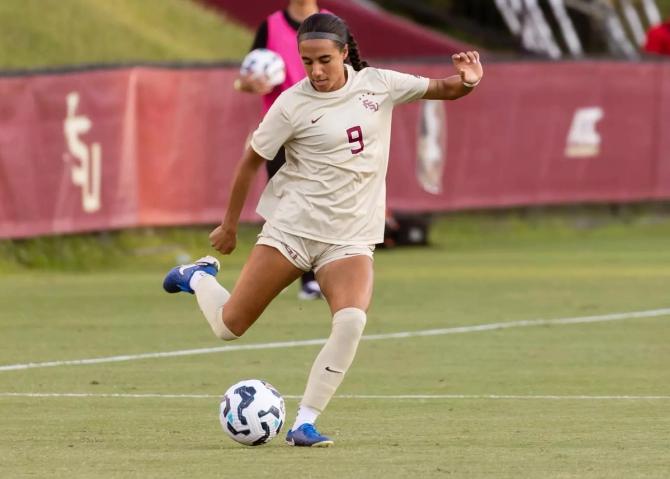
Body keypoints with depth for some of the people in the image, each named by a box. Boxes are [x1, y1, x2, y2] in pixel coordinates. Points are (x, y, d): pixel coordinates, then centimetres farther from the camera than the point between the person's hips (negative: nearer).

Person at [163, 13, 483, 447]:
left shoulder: (377, 85, 1)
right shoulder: (293, 104, -8)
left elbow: (442, 90, 11)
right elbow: (252, 160, 2)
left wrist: (467, 81, -12)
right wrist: (229, 225, 7)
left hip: (352, 237, 2)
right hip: (293, 227, -2)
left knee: (352, 321, -26)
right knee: (229, 326, 0)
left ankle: (305, 423, -18)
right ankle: (199, 277, 35)